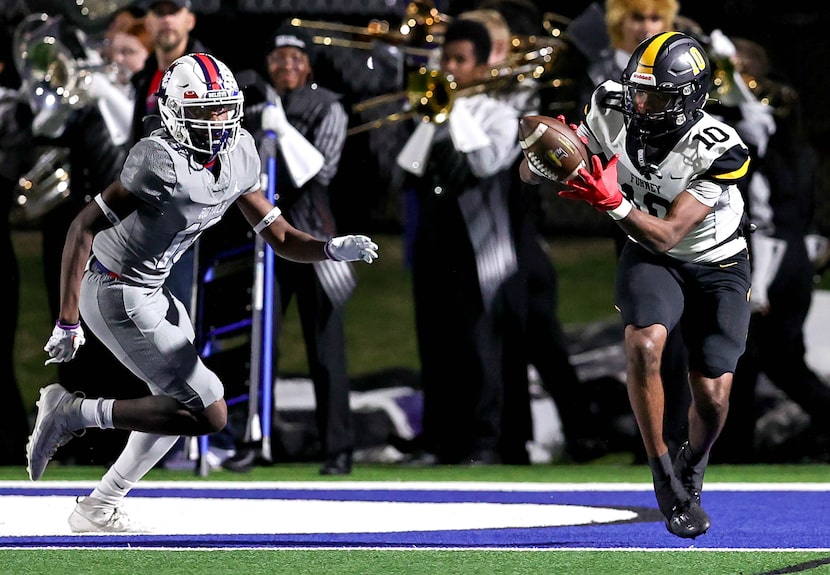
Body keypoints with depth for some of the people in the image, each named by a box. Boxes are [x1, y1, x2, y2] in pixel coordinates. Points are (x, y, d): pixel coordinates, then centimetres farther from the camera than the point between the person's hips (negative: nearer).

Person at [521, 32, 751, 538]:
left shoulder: (718, 151, -29)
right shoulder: (613, 113, -19)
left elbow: (667, 234, -31)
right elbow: (531, 175, -10)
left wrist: (614, 204, -47)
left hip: (717, 267, -1)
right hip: (649, 257, 2)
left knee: (712, 397, -7)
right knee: (645, 345, -29)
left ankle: (692, 472, 27)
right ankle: (663, 477, -14)